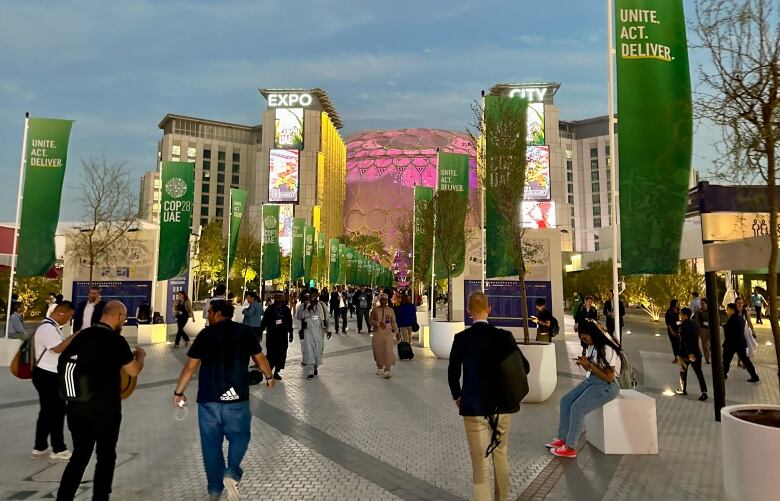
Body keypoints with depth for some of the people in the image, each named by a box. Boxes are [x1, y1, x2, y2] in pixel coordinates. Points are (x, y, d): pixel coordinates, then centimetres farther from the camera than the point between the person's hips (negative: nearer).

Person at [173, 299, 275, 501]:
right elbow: (260, 358, 7)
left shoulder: (206, 334, -4)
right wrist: (269, 377, 25)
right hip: (237, 399, 0)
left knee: (211, 442, 15)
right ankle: (232, 472, -3)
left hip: (209, 399, 0)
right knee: (239, 435, 19)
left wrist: (178, 392, 7)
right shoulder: (245, 331, -1)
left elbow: (190, 366, -5)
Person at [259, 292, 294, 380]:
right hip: (271, 335, -2)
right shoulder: (269, 309, 0)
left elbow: (290, 323, 11)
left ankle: (276, 372, 15)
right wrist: (260, 332, 2)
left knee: (281, 354, 2)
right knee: (271, 353, -5)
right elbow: (264, 322, 3)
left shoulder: (286, 309, 4)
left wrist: (291, 334, 14)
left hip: (283, 336, 2)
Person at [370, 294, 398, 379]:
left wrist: (395, 331, 1)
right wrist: (378, 323, -12)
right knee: (378, 351, 8)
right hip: (377, 333, 1)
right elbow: (370, 320, 3)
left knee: (388, 351, -10)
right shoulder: (375, 310, 5)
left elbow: (394, 322, 9)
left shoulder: (390, 310, 5)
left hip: (388, 333, -1)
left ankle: (387, 371, -5)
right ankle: (380, 368, 29)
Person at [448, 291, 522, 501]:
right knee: (501, 455, 24)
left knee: (480, 464, 6)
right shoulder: (504, 336, -9)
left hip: (473, 407, -2)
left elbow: (452, 374, -5)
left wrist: (457, 397, 13)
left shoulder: (461, 338, -11)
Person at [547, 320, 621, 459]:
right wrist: (584, 363, -5)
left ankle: (570, 448, -12)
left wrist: (589, 365, -23)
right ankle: (562, 439, 2)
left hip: (606, 386, -9)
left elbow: (609, 377, -21)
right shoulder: (591, 347, 6)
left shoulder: (607, 349, -20)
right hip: (590, 381, 9)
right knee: (565, 401, -5)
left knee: (577, 408, -22)